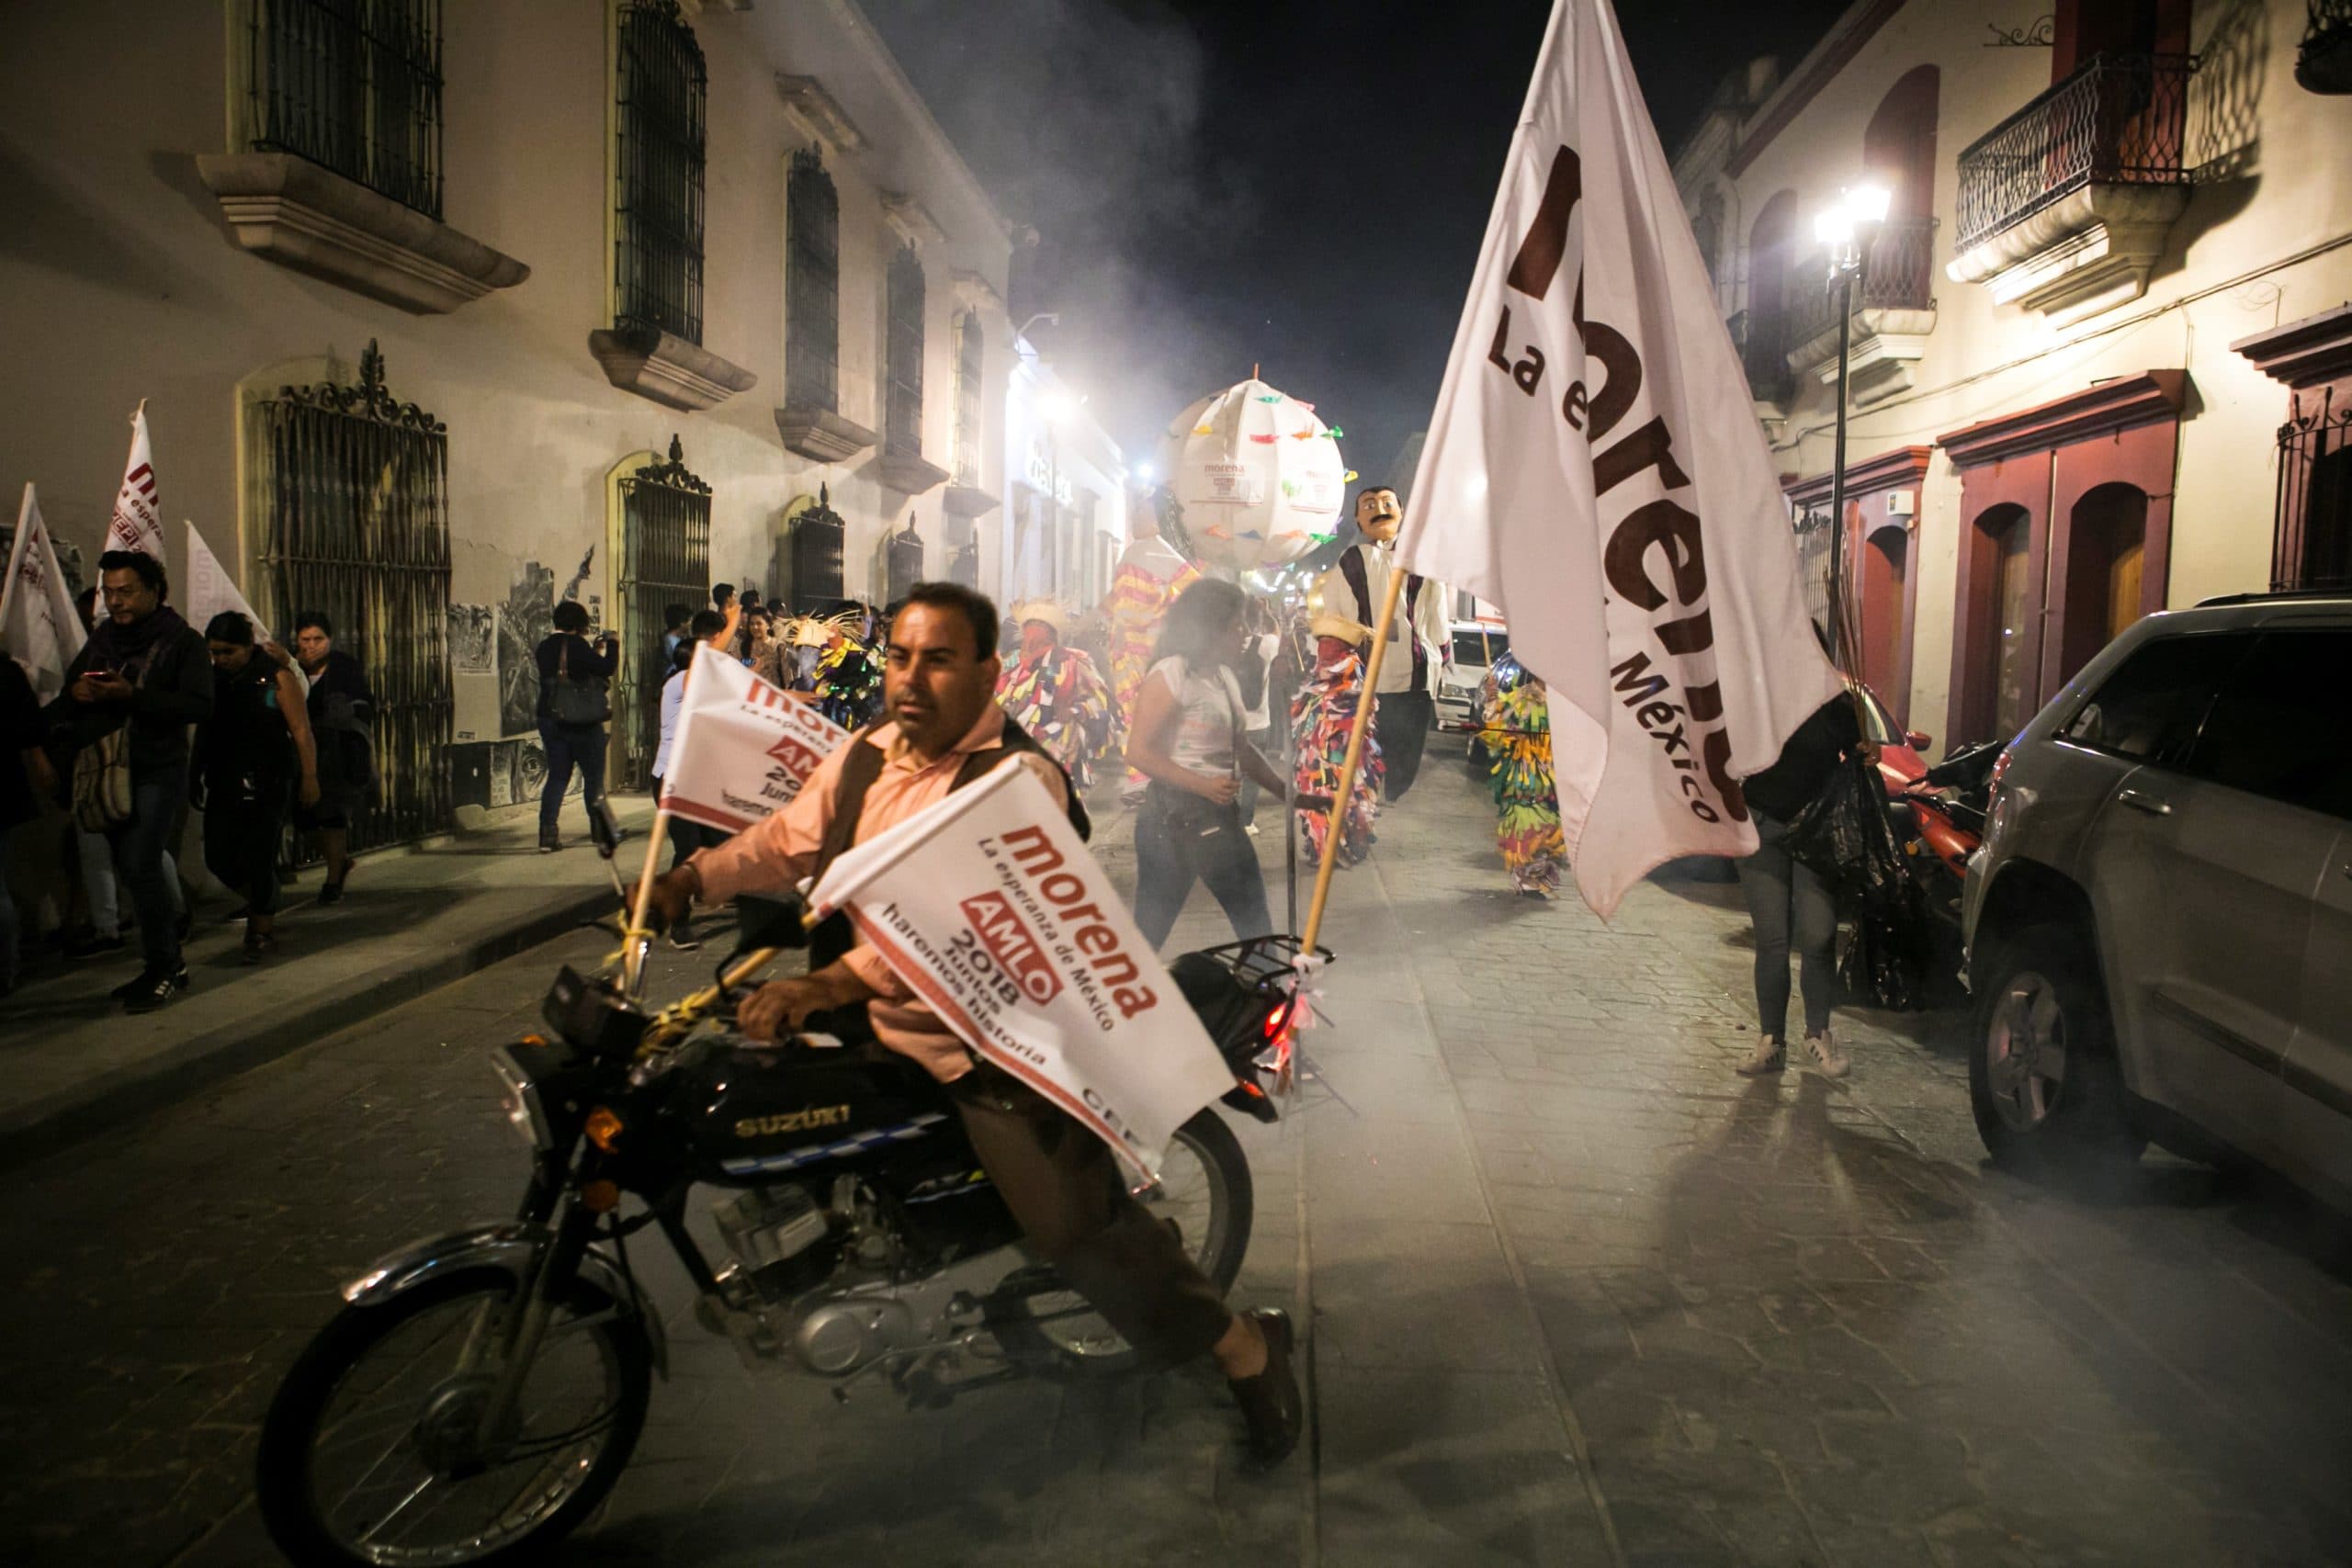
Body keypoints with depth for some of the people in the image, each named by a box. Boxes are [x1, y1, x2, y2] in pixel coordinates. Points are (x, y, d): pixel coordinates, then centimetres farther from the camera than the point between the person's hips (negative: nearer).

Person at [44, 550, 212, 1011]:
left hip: (157, 771, -6)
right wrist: (76, 694, -6)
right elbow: (66, 700, 18)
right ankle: (167, 964, 20)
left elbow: (200, 705, -17)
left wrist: (132, 696, -25)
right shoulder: (102, 638, 14)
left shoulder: (182, 641, -5)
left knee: (141, 867, -12)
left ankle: (162, 969, 0)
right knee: (136, 869, 10)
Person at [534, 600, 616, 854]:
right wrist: (612, 646, -3)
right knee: (594, 775, 5)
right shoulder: (576, 645, -14)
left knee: (557, 775, 9)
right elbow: (607, 668, -18)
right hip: (581, 721, -7)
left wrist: (595, 650, 20)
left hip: (550, 719, 7)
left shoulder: (545, 647, 9)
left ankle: (547, 835, 0)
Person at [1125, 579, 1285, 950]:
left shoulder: (1225, 676, 13)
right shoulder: (1168, 676, -12)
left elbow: (1240, 748, 22)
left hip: (1220, 813, 9)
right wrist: (1203, 785, -25)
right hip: (1174, 813, -9)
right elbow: (1139, 753, -19)